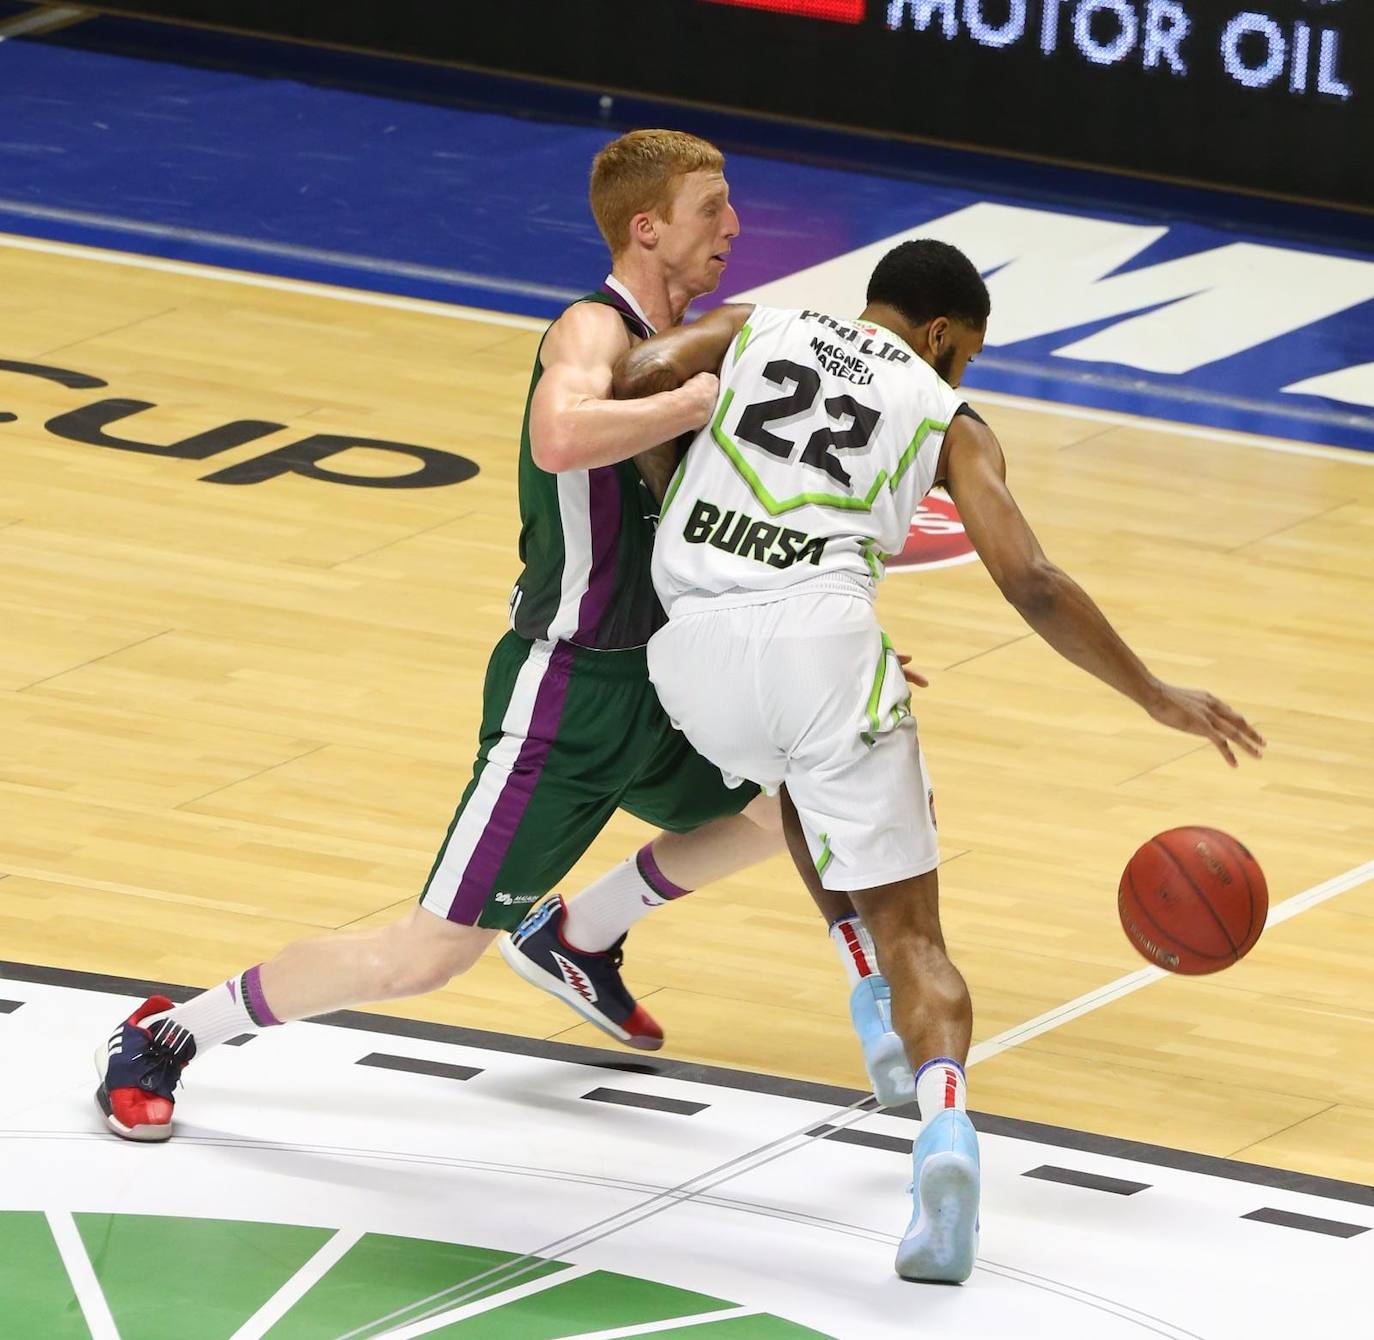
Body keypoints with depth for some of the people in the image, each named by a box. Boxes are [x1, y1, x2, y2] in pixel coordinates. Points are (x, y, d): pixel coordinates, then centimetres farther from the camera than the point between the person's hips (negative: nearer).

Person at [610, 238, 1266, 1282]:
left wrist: (677, 488, 24)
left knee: (800, 776, 38)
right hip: (823, 634, -2)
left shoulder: (750, 329, 23)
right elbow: (1031, 585, 7)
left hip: (695, 644, 2)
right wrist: (1158, 699, 15)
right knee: (911, 928, 3)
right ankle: (946, 1119, -24)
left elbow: (635, 376, 4)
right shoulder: (946, 416, 17)